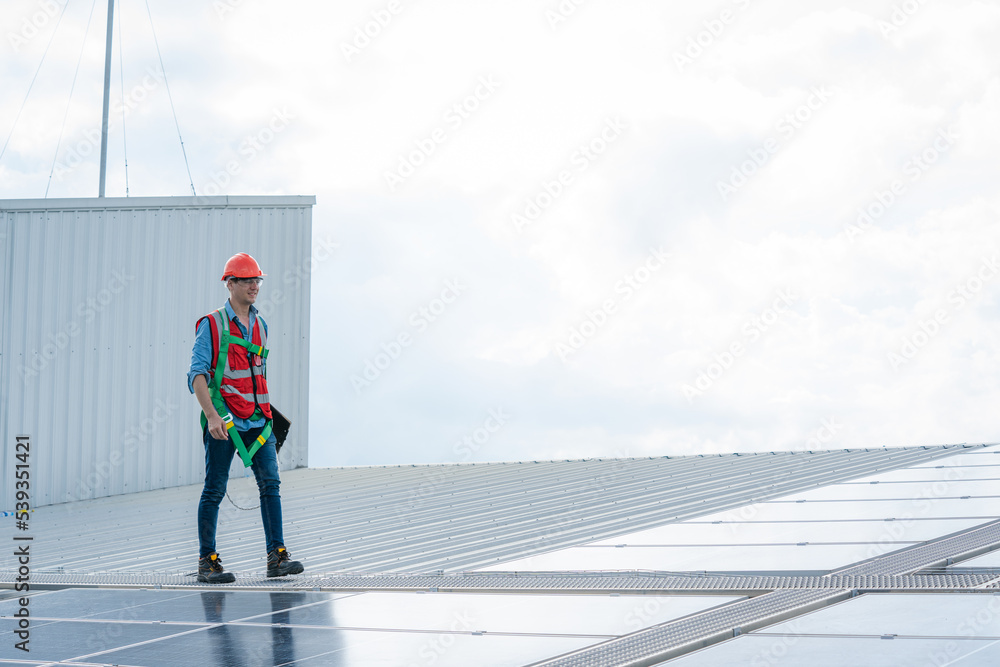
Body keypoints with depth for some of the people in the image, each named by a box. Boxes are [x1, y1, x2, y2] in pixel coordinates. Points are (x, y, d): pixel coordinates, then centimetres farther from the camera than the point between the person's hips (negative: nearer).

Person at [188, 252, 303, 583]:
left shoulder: (260, 326, 14)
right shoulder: (211, 325, -4)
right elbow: (197, 374, -11)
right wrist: (212, 416, -21)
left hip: (257, 421, 5)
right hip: (223, 422, -5)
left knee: (270, 484, -4)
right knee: (214, 491, 0)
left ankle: (276, 556, -3)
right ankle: (207, 562, 7)